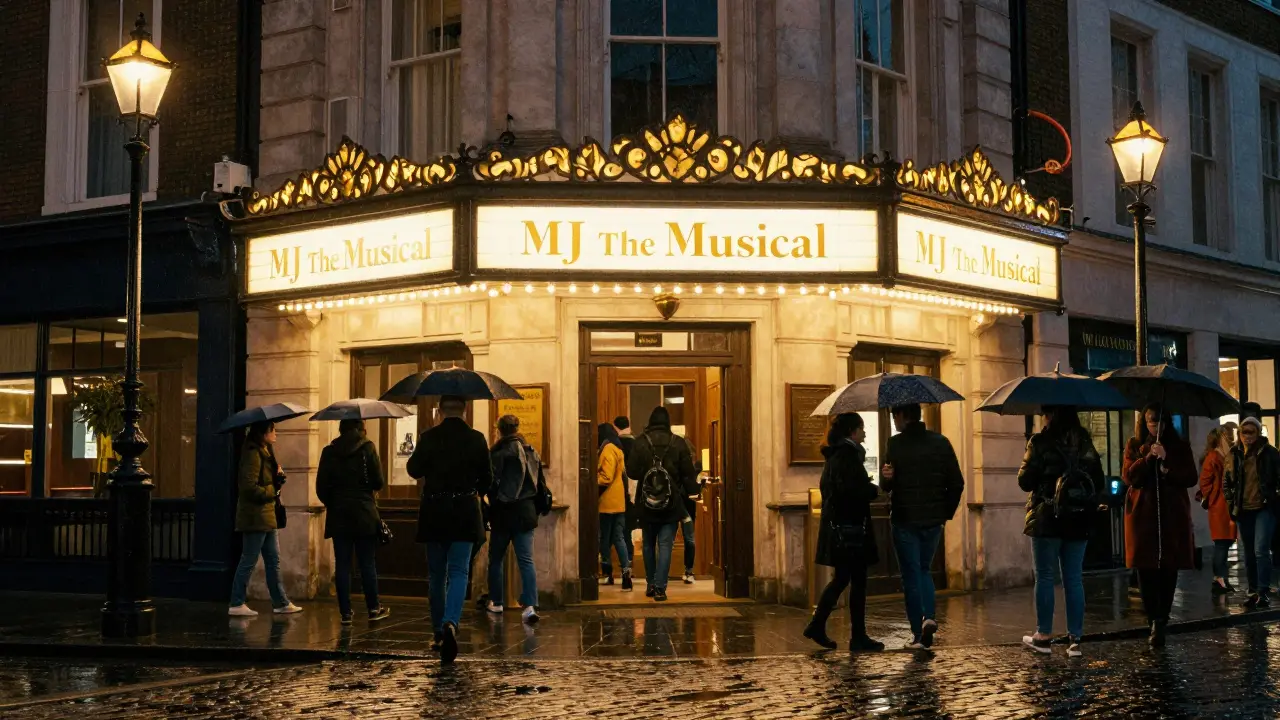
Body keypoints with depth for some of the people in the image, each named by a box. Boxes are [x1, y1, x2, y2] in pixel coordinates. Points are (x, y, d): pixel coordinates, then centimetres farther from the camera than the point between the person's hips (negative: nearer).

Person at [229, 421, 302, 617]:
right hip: (255, 516, -10)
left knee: (273, 560, 12)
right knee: (249, 561, -5)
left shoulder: (266, 453, 16)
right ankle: (236, 604, 1)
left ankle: (281, 603, 17)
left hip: (266, 516, 10)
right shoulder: (253, 454, -14)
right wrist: (271, 492, -10)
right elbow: (249, 486, -21)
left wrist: (279, 477, 2)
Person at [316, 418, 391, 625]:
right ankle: (373, 609, 9)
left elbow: (321, 486, 0)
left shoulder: (329, 451, 1)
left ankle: (345, 612, 4)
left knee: (342, 564, 4)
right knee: (367, 563, 5)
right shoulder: (367, 448, -5)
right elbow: (378, 482, -7)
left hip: (338, 515, 2)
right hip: (364, 514, -2)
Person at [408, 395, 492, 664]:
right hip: (465, 513, 0)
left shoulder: (429, 437, -7)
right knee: (459, 571, -2)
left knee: (437, 573, 14)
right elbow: (487, 478, 4)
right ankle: (450, 623, -25)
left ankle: (439, 628, 25)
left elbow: (414, 470, 2)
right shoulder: (476, 439, -3)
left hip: (434, 513, 1)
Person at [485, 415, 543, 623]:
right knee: (526, 560, -2)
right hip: (526, 512, 4)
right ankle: (530, 606, -15)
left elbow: (492, 484, -11)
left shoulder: (497, 453, -11)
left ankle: (496, 602, 23)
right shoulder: (532, 453, 6)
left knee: (496, 559, 14)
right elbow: (539, 484, 13)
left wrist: (491, 508, 0)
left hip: (503, 513, -4)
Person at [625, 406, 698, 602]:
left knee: (649, 545, 16)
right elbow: (688, 473, -2)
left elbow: (632, 471, -7)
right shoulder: (678, 443, -5)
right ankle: (660, 588, -9)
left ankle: (651, 584, 23)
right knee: (665, 545, 0)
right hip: (671, 504, -1)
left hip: (646, 504, 1)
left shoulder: (641, 442, -7)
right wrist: (692, 490, 15)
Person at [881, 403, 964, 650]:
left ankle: (919, 635, 2)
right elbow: (957, 483, 2)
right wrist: (947, 512, 8)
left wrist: (886, 478, 2)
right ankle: (930, 617, -3)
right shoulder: (941, 442, 2)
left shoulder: (896, 444, -9)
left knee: (912, 575, 5)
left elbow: (886, 485, -12)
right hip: (934, 519, 4)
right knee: (924, 570, 20)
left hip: (905, 520, -4)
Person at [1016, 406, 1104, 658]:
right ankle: (1075, 638, 5)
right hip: (1078, 523, 4)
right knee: (1074, 579, 6)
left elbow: (1025, 481, -9)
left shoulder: (1040, 442, -9)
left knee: (1045, 577, 5)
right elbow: (1099, 483, 6)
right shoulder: (1086, 443, 5)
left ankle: (1043, 635, 9)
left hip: (1046, 520, -4)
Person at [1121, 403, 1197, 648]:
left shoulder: (1179, 446, 11)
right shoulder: (1134, 446, 10)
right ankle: (1155, 623, -5)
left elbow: (1192, 478, 3)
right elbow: (1128, 476, -2)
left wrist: (1167, 468, -13)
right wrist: (1149, 457, -14)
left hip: (1173, 516, 1)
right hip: (1143, 514, -1)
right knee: (1146, 570, -7)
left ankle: (1160, 623, 2)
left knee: (1169, 570, -3)